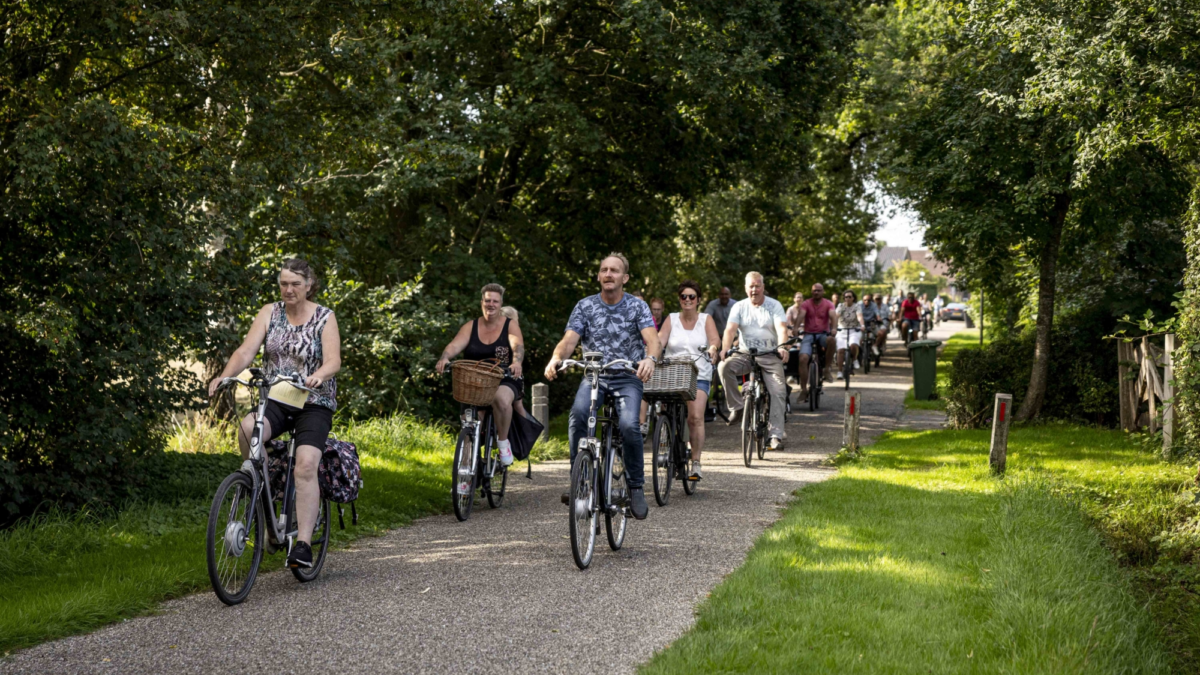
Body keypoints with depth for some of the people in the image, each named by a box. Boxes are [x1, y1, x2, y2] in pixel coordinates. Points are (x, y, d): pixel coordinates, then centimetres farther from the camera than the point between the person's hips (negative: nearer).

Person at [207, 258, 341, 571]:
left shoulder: (324, 317, -1)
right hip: (275, 401, 2)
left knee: (305, 465, -23)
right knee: (247, 428, -31)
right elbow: (246, 351, -6)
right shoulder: (270, 313, 5)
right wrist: (225, 376, -25)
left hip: (313, 404, -2)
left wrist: (318, 375, -36)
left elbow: (333, 360, -13)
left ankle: (303, 544, -22)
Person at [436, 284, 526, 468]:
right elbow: (455, 345, -10)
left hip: (506, 381, -2)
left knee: (501, 398, -36)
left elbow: (518, 346, -18)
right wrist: (444, 358, -33)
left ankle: (504, 441, -14)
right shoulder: (471, 327, 7)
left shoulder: (510, 325, 2)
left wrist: (517, 362, -40)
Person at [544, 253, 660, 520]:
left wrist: (650, 358, -38)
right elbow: (569, 340, -7)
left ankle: (636, 486, -7)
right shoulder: (585, 306, 4)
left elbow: (652, 339, -14)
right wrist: (556, 358, -30)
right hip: (594, 377, 1)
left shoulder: (637, 306, 0)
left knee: (628, 425, -28)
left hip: (628, 378, -1)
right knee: (578, 414, -31)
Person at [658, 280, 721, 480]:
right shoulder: (671, 320, 13)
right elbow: (660, 340, -1)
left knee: (696, 417, -17)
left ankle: (696, 463, -16)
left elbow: (715, 339, -5)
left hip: (699, 376, -1)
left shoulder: (706, 320, 12)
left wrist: (713, 348, -29)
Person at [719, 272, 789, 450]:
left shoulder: (774, 305, 1)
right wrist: (725, 348, -29)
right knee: (724, 367, -28)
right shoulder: (739, 307, 5)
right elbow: (730, 329, -9)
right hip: (744, 354, 1)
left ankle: (776, 434, -15)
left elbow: (782, 328, -14)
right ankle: (736, 407, -18)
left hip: (770, 356, -1)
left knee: (778, 391, -16)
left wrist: (782, 347, -35)